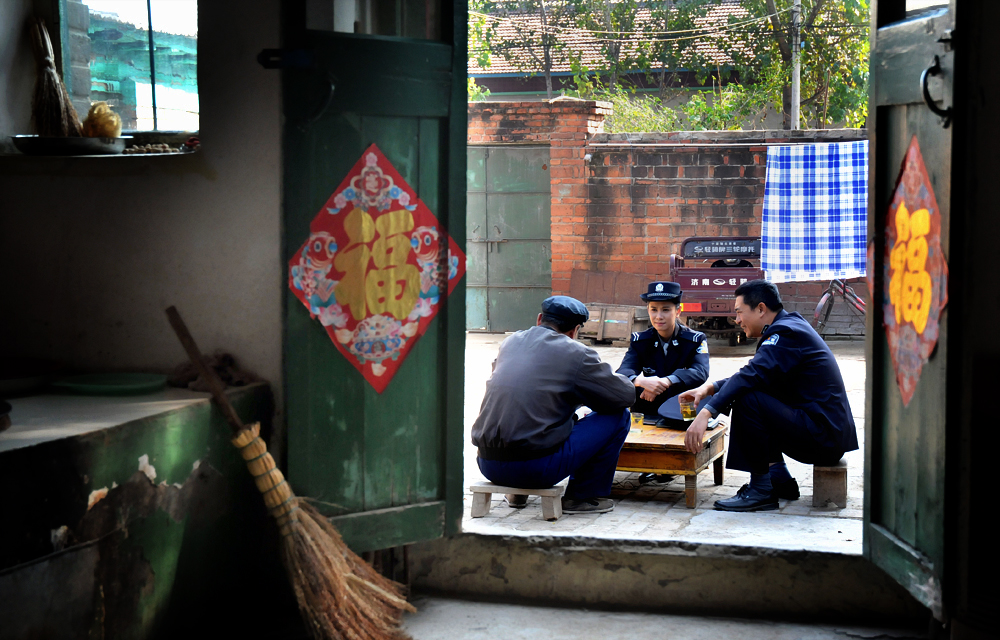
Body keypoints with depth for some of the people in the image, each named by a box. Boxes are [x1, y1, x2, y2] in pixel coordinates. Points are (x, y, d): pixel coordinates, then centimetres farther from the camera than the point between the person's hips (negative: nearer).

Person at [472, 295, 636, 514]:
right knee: (618, 416, 7)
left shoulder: (510, 342, 13)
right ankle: (584, 496, 15)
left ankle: (517, 493, 32)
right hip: (536, 468, -7)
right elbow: (626, 396, 3)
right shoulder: (576, 354, -4)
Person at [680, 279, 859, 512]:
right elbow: (756, 375, 20)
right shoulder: (791, 326, 17)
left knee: (746, 399, -23)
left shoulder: (786, 332, -14)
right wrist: (709, 388, 6)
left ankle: (761, 490, -14)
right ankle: (779, 480, 16)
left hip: (823, 437, -11)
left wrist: (706, 413, -34)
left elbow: (752, 375, -28)